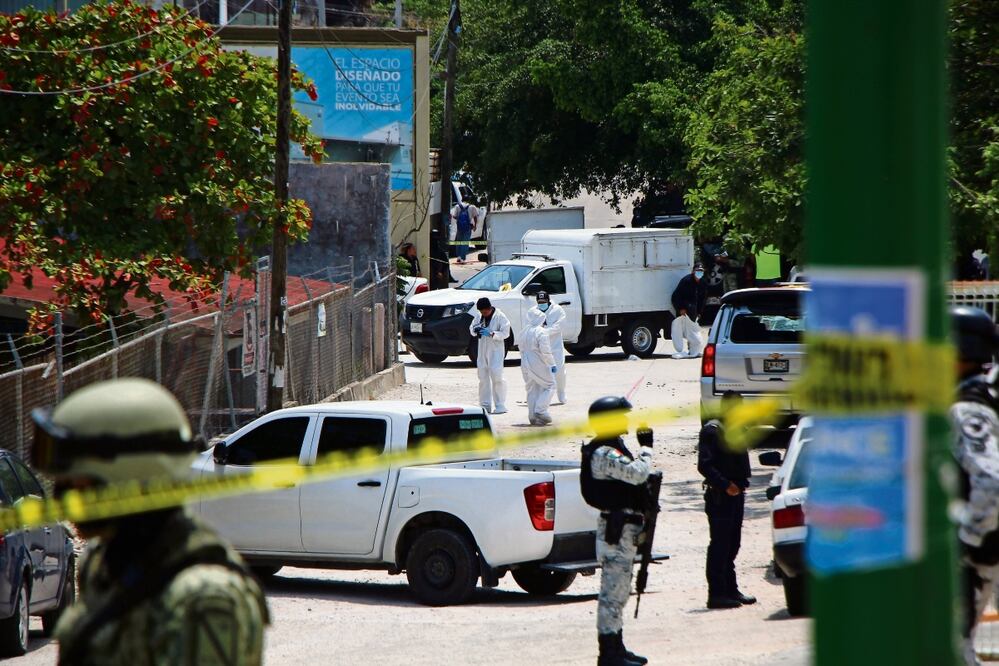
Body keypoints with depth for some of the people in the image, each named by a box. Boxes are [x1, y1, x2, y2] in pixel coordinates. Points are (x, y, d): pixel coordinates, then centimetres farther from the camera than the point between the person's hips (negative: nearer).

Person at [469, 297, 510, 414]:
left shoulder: (500, 317, -9)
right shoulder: (479, 316, 9)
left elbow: (505, 333, -12)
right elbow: (471, 328, 17)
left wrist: (491, 333, -25)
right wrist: (475, 330, -7)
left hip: (496, 351, -6)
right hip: (483, 351, 6)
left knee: (496, 377, -10)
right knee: (483, 377, 8)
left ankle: (500, 405, -5)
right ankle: (485, 405, 15)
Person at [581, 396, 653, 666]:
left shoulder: (613, 449, 16)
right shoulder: (605, 454, -18)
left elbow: (635, 475, 23)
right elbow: (637, 473, -28)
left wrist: (645, 447, 13)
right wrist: (646, 448, -14)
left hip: (624, 529, 11)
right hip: (616, 529, -11)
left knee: (618, 591, 17)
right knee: (613, 591, -9)